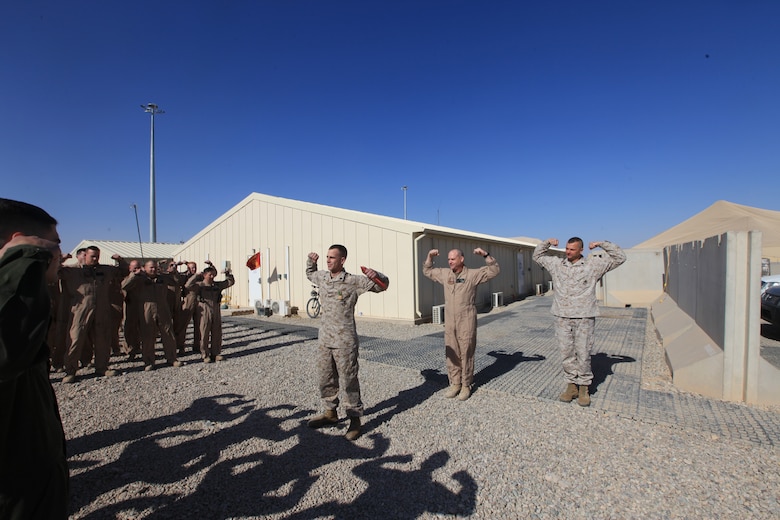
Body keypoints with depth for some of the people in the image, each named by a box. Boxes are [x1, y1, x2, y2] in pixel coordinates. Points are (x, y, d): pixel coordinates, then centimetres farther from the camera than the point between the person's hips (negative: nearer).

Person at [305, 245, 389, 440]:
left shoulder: (353, 281, -13)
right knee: (325, 379, 18)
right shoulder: (322, 277, 6)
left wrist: (376, 276, -29)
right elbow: (310, 274, 31)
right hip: (324, 339, 7)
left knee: (349, 380, 4)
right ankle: (330, 412, 38)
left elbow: (383, 285, -10)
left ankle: (355, 419, 20)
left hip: (345, 341, -6)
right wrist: (311, 261, 14)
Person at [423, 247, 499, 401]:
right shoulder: (444, 274, 7)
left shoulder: (472, 274, -7)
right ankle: (454, 383, 22)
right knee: (452, 354, 10)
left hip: (467, 322, -4)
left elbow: (494, 270, -11)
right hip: (449, 322, 4)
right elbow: (427, 271, 20)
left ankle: (466, 385, 17)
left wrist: (486, 255, -21)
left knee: (466, 354, 4)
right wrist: (430, 257, 6)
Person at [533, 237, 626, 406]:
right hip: (562, 317, 2)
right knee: (567, 353, 7)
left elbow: (619, 258, 6)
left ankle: (584, 388, 18)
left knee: (583, 353, 3)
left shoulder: (593, 264, 3)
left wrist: (602, 244, -1)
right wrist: (547, 243, 7)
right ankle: (571, 385, 19)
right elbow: (537, 256, 20)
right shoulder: (557, 264, 10)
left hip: (584, 317, -2)